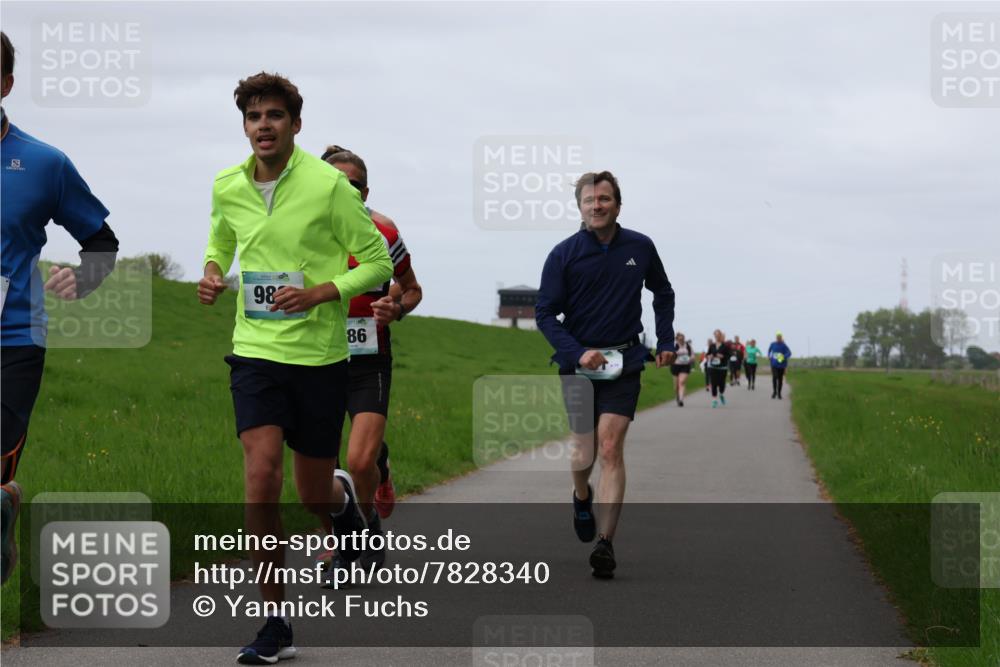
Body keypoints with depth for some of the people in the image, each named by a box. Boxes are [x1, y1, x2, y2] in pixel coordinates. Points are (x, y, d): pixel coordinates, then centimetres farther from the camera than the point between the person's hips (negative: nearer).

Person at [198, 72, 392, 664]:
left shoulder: (329, 185, -10)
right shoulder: (227, 188, 3)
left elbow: (379, 261, -4)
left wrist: (318, 293, -18)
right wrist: (213, 275, 2)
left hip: (320, 355, -2)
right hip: (256, 351, 2)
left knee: (314, 495, 6)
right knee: (261, 479, -14)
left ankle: (345, 498, 47)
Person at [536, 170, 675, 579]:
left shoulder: (640, 248, 1)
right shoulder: (564, 254, -5)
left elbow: (662, 293, 19)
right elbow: (545, 314, -3)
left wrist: (666, 341, 12)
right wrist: (576, 353, -16)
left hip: (623, 362, 0)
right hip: (578, 361, 0)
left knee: (611, 449, -11)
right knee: (584, 451, 7)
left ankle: (605, 544, -13)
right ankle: (581, 498, 43)